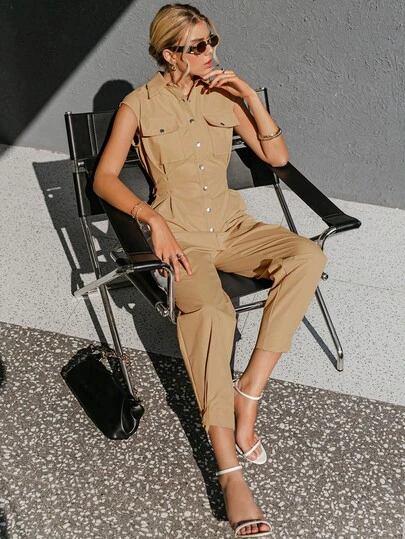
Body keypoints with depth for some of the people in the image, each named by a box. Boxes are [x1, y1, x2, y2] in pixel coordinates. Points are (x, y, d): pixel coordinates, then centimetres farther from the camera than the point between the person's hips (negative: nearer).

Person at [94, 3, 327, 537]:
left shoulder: (224, 96, 9)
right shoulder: (139, 105, -1)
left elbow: (278, 156, 7)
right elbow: (104, 178, -5)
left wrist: (250, 97, -5)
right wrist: (154, 218, -20)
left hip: (231, 225, 5)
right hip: (181, 235, -4)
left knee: (307, 256, -26)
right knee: (210, 310, -36)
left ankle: (249, 391, -22)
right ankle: (230, 473, -35)